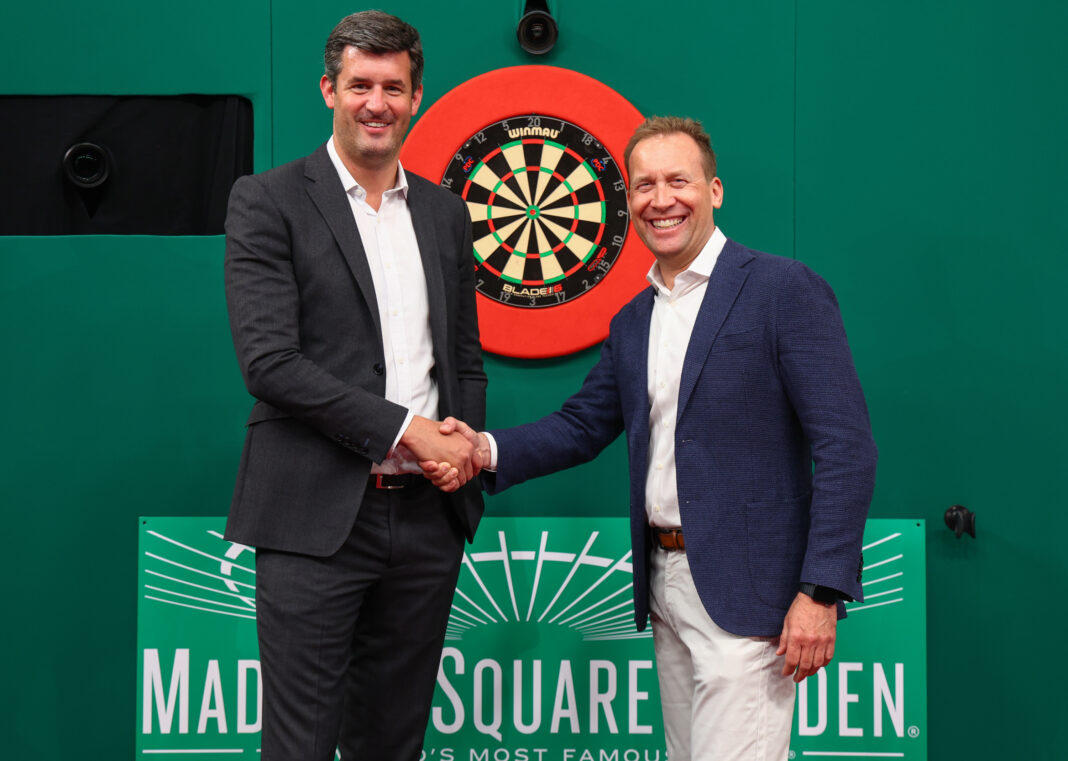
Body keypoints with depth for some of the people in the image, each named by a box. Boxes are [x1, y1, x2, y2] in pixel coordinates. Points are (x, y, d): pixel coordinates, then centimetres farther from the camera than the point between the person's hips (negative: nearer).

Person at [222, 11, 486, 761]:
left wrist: (464, 445, -1)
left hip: (426, 515, 5)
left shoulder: (445, 212, 14)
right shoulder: (268, 201, -2)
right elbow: (268, 360, -12)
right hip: (316, 517, -5)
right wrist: (405, 429, -14)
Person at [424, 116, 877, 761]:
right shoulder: (632, 322, 14)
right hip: (666, 586, 7)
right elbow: (583, 426, 18)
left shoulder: (785, 290, -9)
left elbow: (846, 447, -13)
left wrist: (820, 592, -19)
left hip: (745, 591, -7)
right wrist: (488, 450, -2)